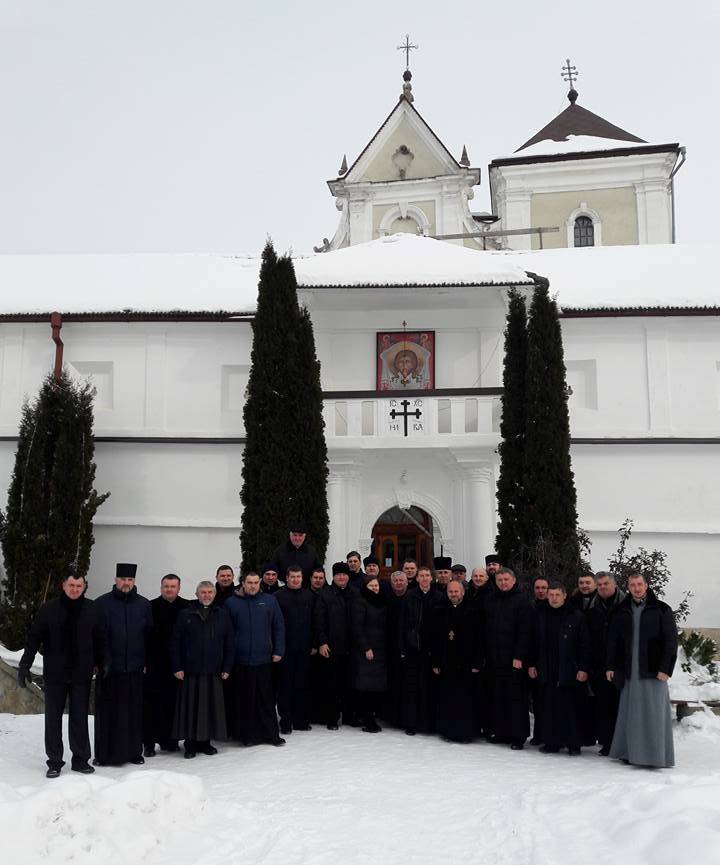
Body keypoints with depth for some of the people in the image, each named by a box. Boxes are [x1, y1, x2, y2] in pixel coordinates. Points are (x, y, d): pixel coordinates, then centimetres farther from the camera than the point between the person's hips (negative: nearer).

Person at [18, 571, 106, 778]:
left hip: (81, 674, 1)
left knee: (80, 718, 7)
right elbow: (33, 638, -2)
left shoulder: (92, 610, -1)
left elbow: (99, 639, 8)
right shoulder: (49, 609, -5)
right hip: (55, 674, 0)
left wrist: (100, 664, 11)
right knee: (53, 718, 6)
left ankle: (81, 759, 17)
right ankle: (54, 762, 15)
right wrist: (24, 665, -5)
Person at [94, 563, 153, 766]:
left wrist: (146, 661, 8)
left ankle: (134, 751, 17)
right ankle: (104, 753, 13)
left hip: (134, 667, 2)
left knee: (134, 711, 7)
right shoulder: (102, 603, -1)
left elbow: (149, 635, 11)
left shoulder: (144, 605, 7)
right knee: (107, 712, 3)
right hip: (108, 667, -2)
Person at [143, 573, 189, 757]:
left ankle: (168, 739, 20)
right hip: (154, 664, -2)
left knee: (172, 702, 8)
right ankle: (149, 742, 8)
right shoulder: (151, 607, -3)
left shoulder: (187, 607, 3)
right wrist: (143, 661, -7)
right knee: (151, 702, 0)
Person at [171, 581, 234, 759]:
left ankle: (205, 741, 17)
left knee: (211, 708, 5)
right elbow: (176, 642, 1)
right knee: (190, 707, 1)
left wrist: (227, 668, 4)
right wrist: (177, 667, -5)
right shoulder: (185, 615, 1)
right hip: (190, 671, -2)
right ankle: (190, 744, 11)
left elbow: (230, 643, 9)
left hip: (213, 671, 2)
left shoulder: (222, 615, 7)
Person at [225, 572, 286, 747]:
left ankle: (271, 734, 12)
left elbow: (279, 627, 7)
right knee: (244, 699, 5)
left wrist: (278, 651, 1)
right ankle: (247, 735, 16)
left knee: (266, 699, 4)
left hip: (264, 660, 0)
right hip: (240, 661, 0)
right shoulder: (232, 603, 4)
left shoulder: (270, 601, 6)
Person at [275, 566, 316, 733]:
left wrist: (314, 644, 5)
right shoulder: (279, 596, -3)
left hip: (304, 649, 3)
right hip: (285, 649, -3)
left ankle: (301, 720, 17)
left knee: (302, 685, 8)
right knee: (285, 685, 2)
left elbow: (314, 621, 10)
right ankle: (285, 721, 11)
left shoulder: (309, 596, 8)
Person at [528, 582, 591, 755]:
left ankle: (573, 743, 12)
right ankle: (551, 742, 13)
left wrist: (583, 668, -6)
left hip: (569, 671, -3)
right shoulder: (539, 614, 6)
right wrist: (531, 664, 6)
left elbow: (584, 644, -1)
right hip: (546, 671, 3)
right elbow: (533, 641, 10)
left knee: (570, 707, 1)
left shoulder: (576, 616, -2)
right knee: (548, 707, 4)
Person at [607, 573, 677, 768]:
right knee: (630, 712, 4)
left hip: (653, 670, -3)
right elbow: (613, 640, 13)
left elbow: (671, 640, -3)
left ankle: (656, 754, 4)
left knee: (654, 713, -3)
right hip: (630, 671, 3)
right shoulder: (622, 611, 10)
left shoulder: (661, 609, 0)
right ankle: (630, 752, 11)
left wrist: (665, 668, -10)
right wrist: (611, 666, 7)